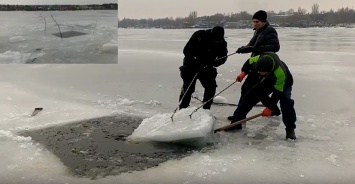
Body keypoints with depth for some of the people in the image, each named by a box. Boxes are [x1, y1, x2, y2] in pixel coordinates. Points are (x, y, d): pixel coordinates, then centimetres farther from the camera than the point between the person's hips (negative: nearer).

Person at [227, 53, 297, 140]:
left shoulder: (280, 73, -45)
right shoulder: (258, 59, -32)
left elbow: (277, 92, -35)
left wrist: (270, 108, -31)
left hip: (283, 84, -5)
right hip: (265, 82, 5)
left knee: (285, 101, -31)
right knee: (249, 97, -4)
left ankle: (290, 129, -16)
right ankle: (236, 122, 5)